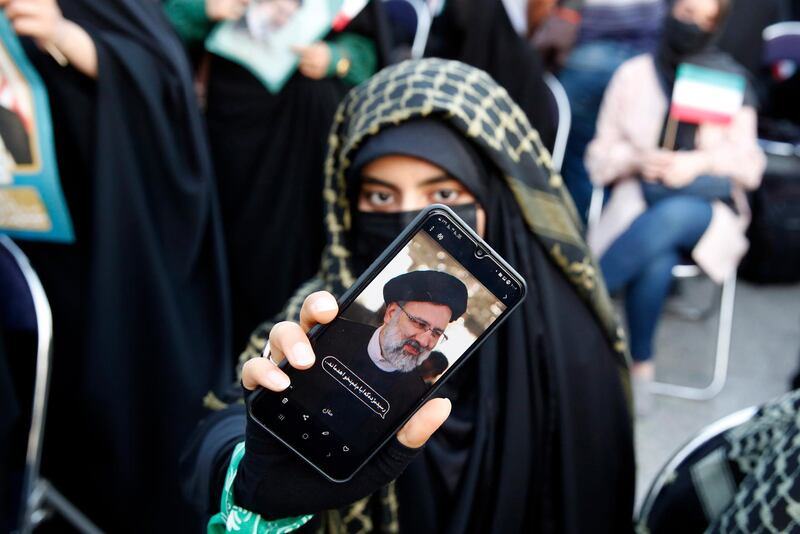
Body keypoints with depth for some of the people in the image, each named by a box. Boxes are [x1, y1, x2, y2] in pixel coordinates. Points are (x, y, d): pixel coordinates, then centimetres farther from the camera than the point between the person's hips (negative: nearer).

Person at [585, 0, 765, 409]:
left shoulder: (730, 80, 7)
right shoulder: (635, 74, 7)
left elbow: (749, 165, 7)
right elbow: (601, 156, 8)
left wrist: (701, 162, -12)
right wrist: (637, 159, -13)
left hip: (707, 207, 0)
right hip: (641, 202, 0)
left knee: (672, 215, -38)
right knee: (657, 260, -36)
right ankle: (641, 367, -22)